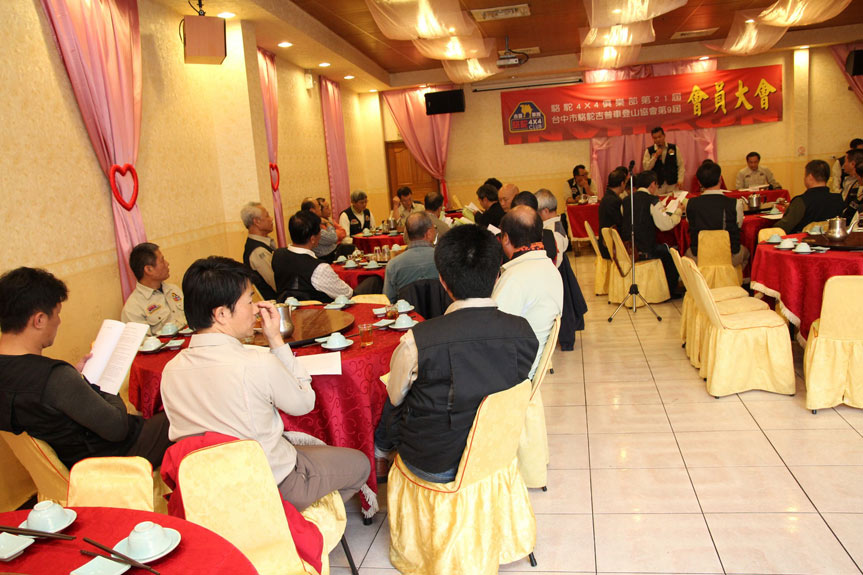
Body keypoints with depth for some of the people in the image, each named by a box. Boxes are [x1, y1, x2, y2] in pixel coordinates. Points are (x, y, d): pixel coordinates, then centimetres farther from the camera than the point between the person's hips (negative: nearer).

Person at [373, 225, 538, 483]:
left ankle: (379, 457, 52)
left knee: (391, 406, 24)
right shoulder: (525, 332, -20)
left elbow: (395, 397, -10)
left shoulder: (417, 341, -31)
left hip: (431, 466, -4)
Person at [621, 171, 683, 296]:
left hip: (625, 249, 7)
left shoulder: (626, 201, 7)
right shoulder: (653, 201, -12)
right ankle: (671, 290, 24)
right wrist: (678, 211, 4)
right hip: (644, 252, -7)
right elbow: (666, 225, -13)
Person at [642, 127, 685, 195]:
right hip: (657, 186, -1)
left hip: (673, 185, 1)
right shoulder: (649, 151, 4)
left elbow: (681, 165, 7)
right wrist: (655, 156, -13)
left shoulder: (674, 148, 5)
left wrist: (680, 180, -3)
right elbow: (646, 168, -5)